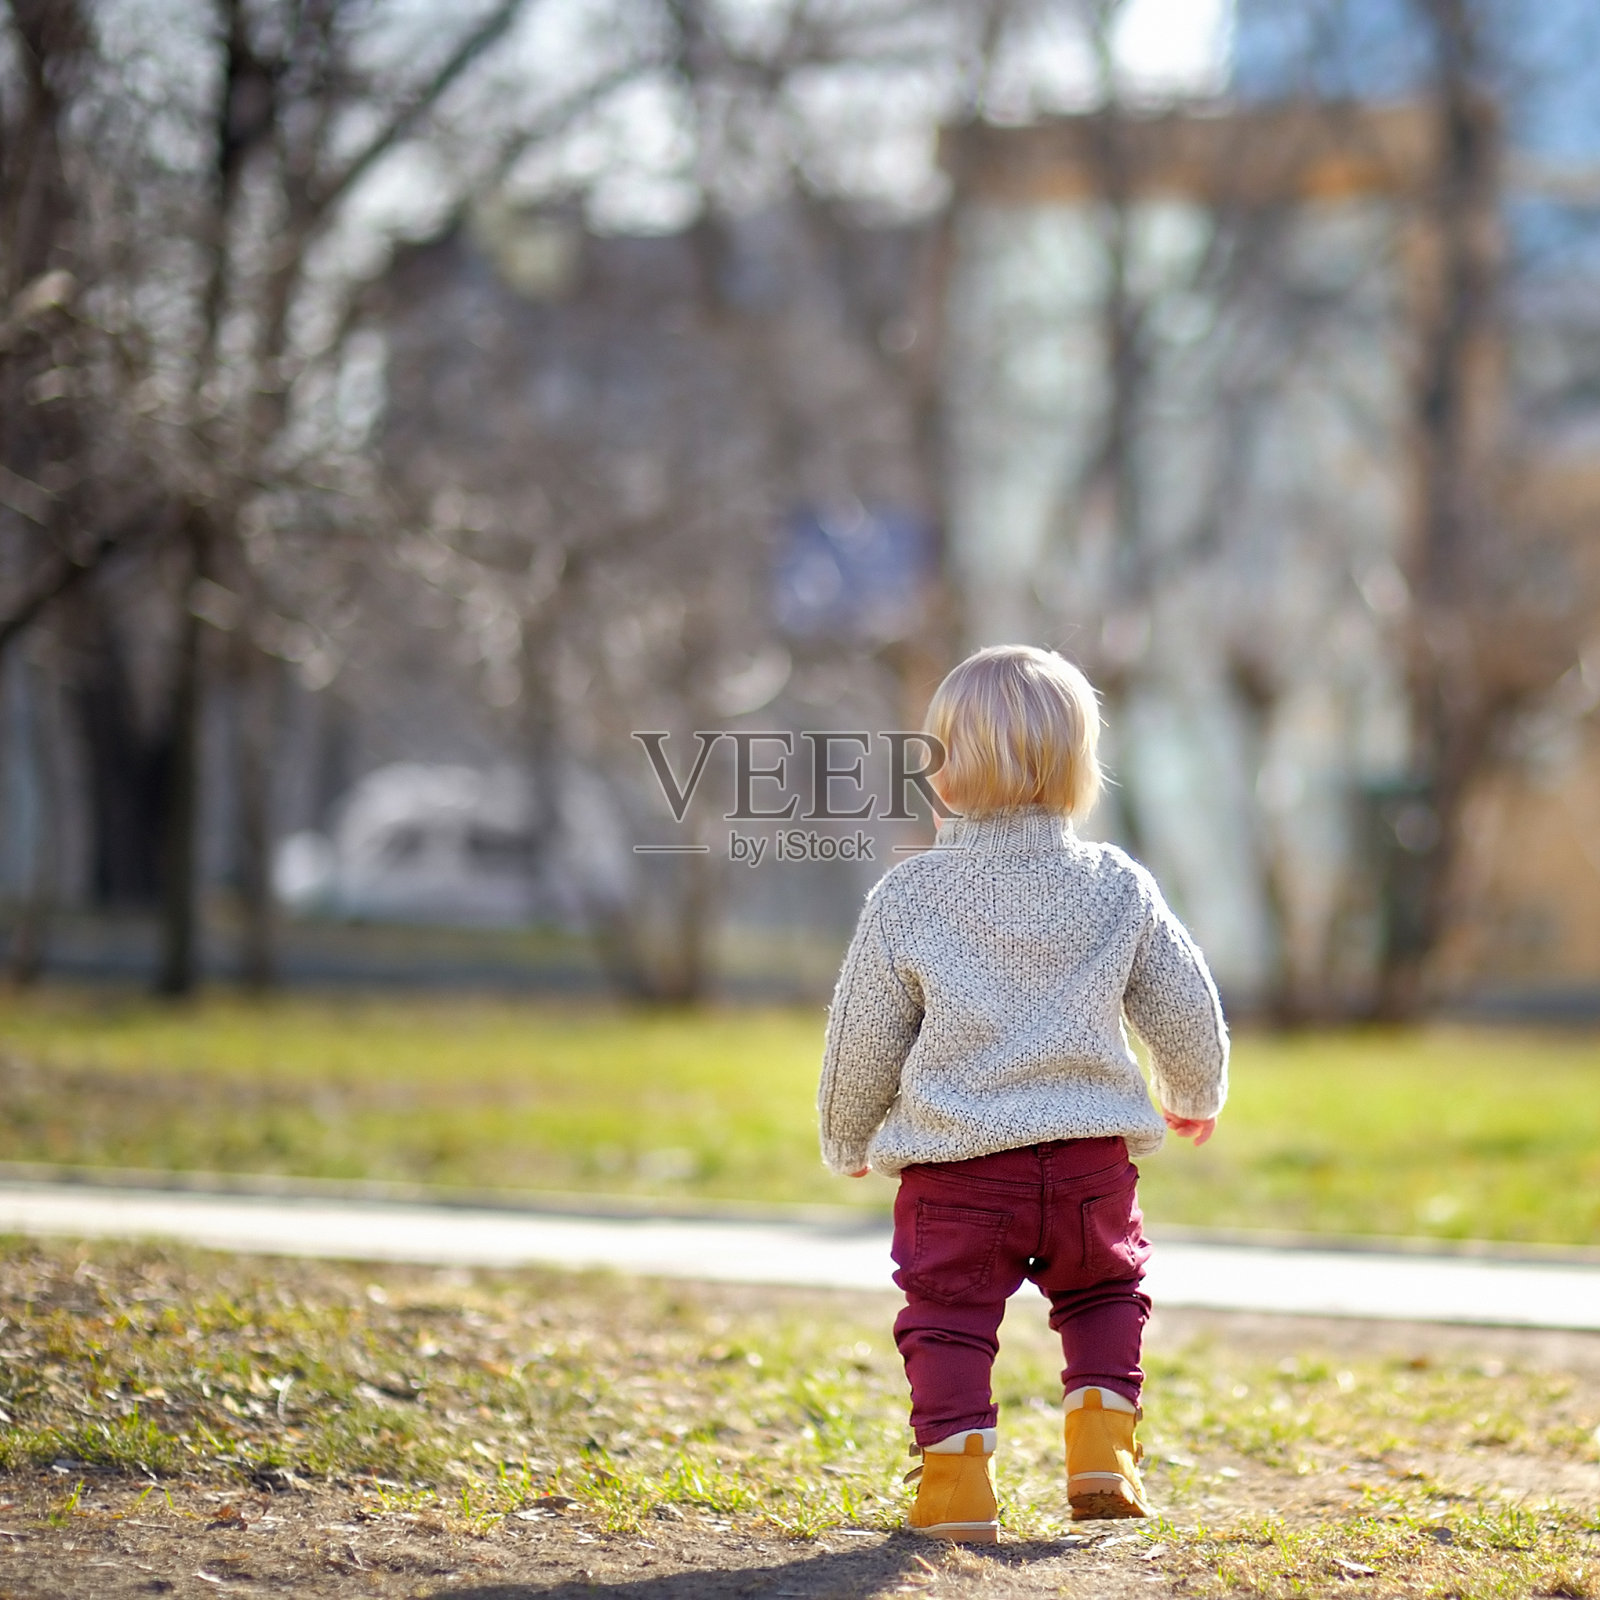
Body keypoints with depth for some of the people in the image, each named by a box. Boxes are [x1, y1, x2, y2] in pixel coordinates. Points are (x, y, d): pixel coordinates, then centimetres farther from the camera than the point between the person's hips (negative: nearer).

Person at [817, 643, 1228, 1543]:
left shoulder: (908, 898, -4)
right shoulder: (1119, 888, 2)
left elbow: (865, 1039, 2)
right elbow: (1186, 1012, 10)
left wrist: (848, 1141, 20)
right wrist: (1195, 1095, 31)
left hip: (954, 1165, -2)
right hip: (1091, 1160, 2)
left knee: (949, 1313, 8)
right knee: (1104, 1291, 23)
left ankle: (958, 1487, 2)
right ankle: (1104, 1454, 15)